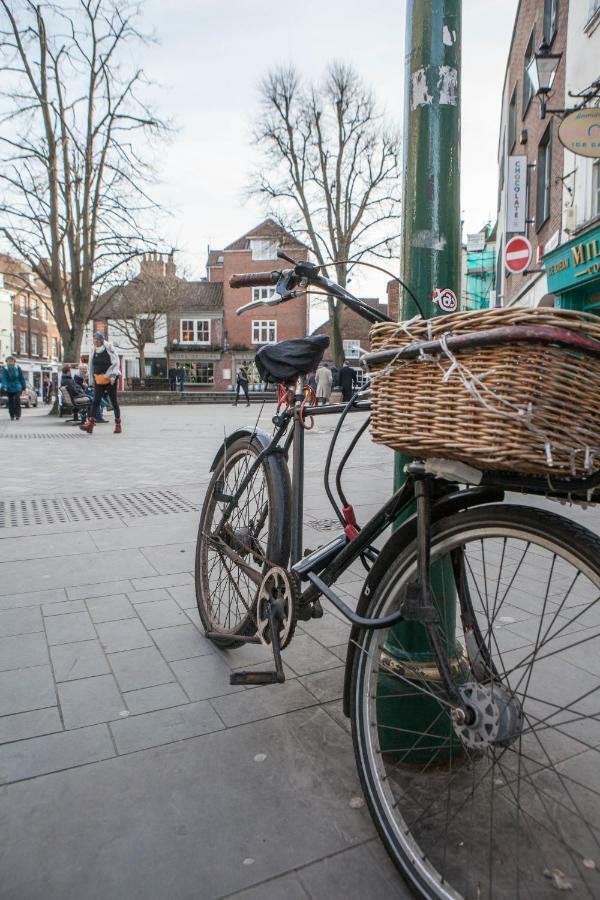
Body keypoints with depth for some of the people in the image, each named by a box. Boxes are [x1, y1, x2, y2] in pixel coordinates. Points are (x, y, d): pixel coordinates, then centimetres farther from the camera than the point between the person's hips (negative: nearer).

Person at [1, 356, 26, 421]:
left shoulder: (18, 368, 1)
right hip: (9, 388, 1)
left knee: (16, 399, -19)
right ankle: (12, 416, 16)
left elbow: (21, 378, 6)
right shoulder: (4, 369, -1)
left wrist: (24, 388, 5)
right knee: (10, 401, 4)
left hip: (17, 388, -1)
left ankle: (17, 414, -9)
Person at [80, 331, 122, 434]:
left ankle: (118, 425, 10)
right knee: (95, 401, -4)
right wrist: (94, 377, 15)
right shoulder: (93, 351, 9)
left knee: (114, 401, 2)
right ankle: (90, 424, -12)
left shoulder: (109, 348, -6)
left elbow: (115, 363, -9)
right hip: (98, 380, 5)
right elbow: (92, 366, 17)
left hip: (110, 379, -4)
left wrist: (112, 376, -17)